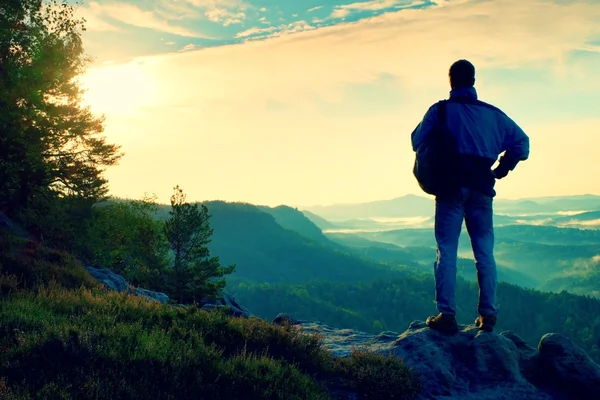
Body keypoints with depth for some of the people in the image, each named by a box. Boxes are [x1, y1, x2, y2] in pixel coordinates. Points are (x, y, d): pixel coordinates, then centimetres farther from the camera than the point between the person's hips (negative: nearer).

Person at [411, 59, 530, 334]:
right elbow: (521, 141, 10)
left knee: (446, 251, -1)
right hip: (482, 189, 3)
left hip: (450, 187, -2)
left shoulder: (440, 110, -1)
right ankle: (488, 314, 4)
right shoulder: (492, 113, 8)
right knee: (485, 252, 7)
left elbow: (417, 142, -1)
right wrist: (501, 169, 15)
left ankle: (446, 315, -5)